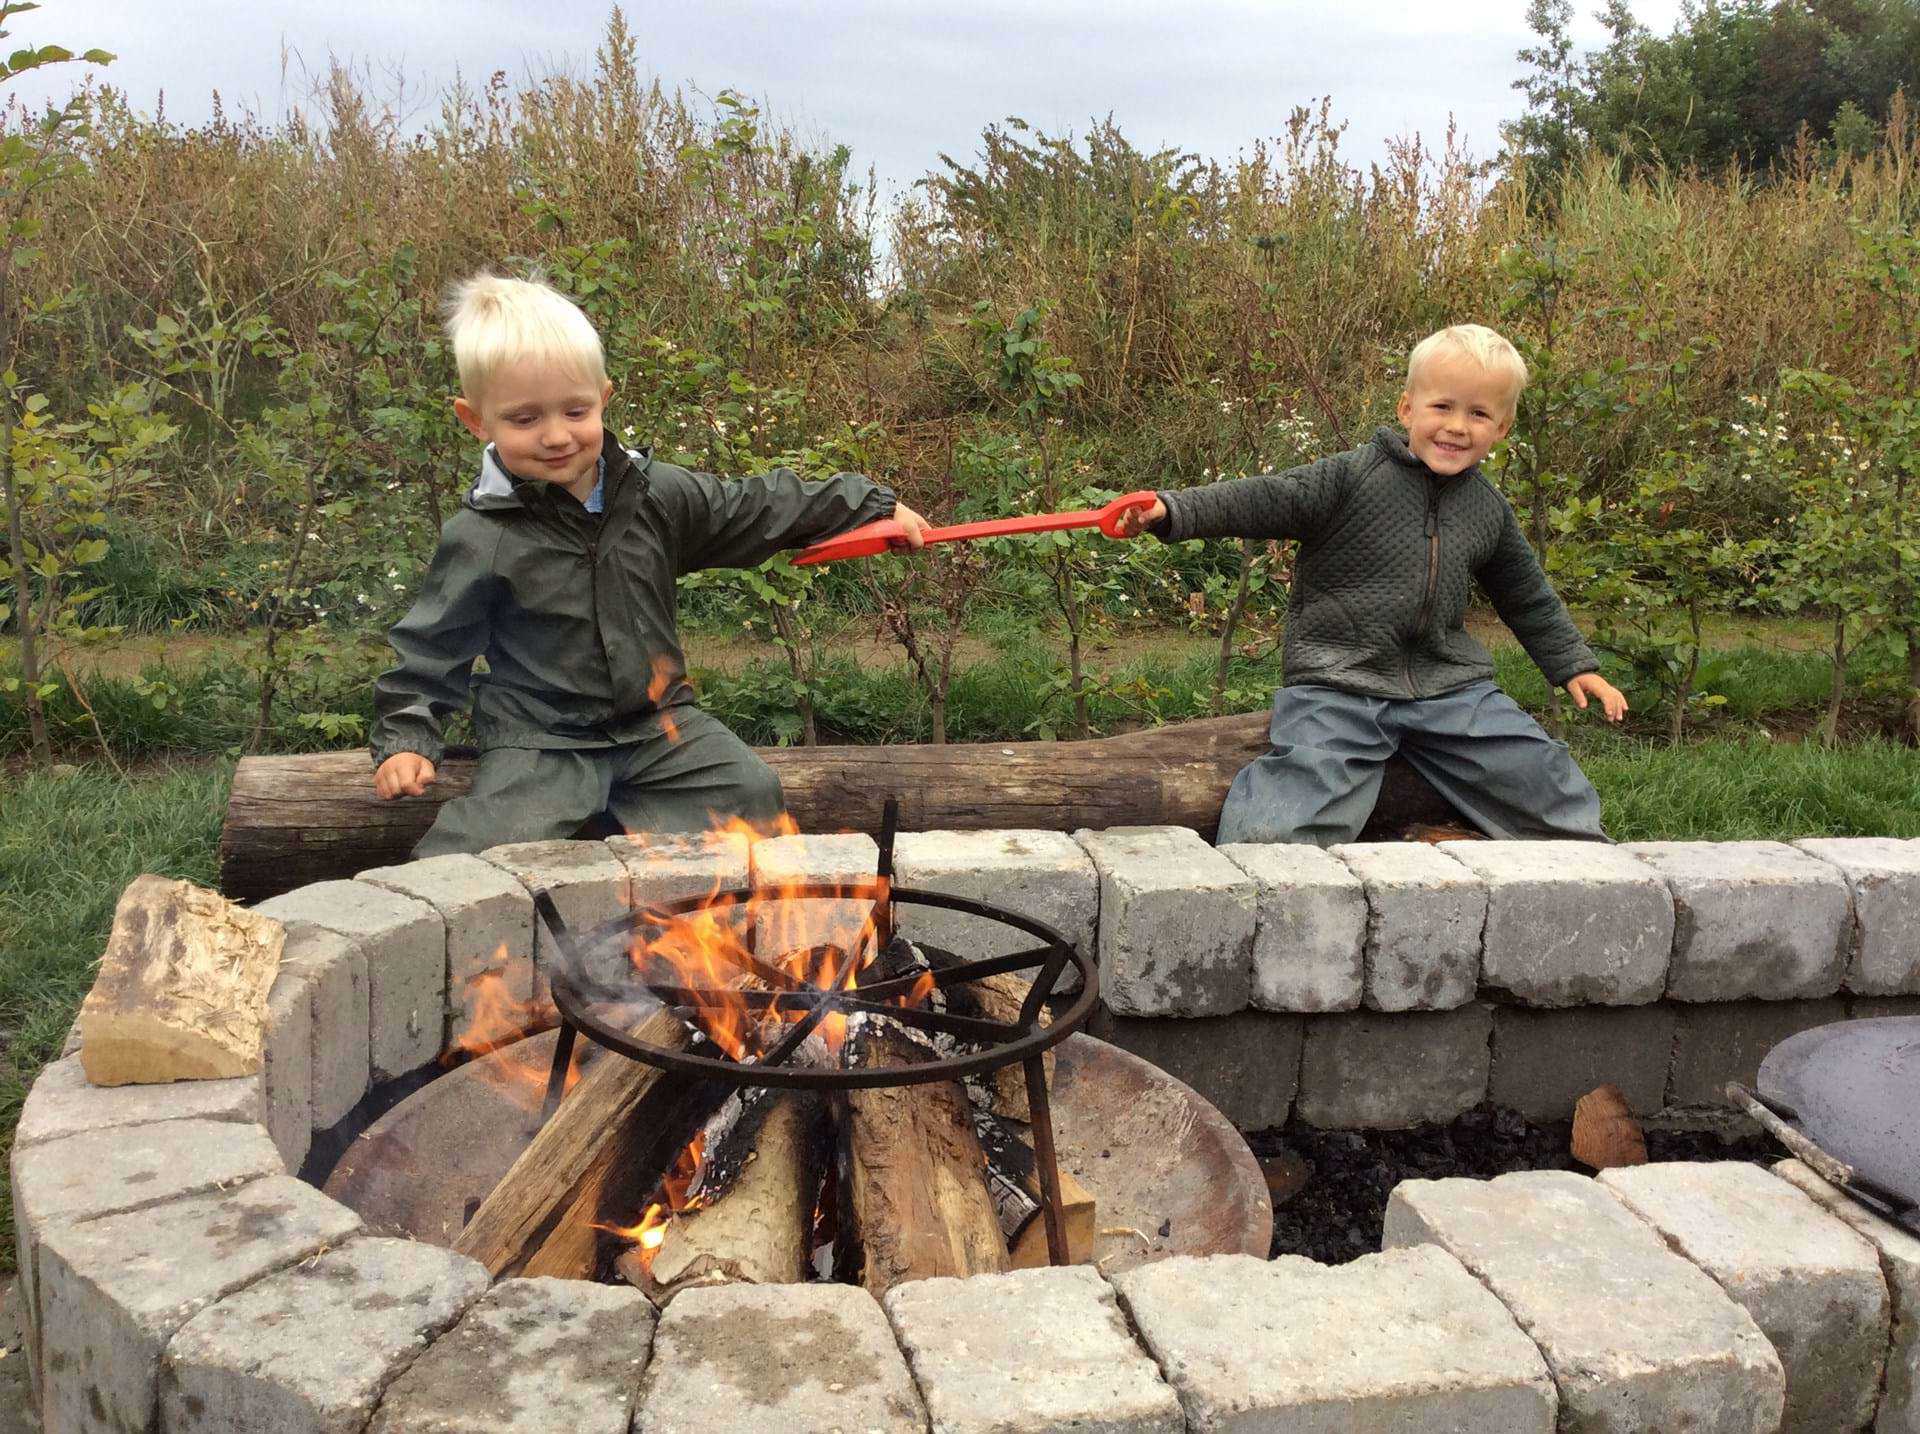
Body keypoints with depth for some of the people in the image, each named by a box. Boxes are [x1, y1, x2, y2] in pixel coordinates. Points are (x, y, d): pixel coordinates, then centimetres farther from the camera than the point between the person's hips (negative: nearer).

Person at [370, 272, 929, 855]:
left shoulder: (654, 493, -2)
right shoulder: (479, 538, -10)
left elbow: (756, 510, 8)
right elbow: (431, 647, -1)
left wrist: (875, 506, 9)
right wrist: (406, 739, -10)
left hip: (654, 720, 4)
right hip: (540, 739, -4)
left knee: (750, 788, -11)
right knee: (480, 850, -23)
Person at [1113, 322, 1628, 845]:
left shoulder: (1490, 510, 10)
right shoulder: (1351, 478, -7)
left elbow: (1527, 598, 24)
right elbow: (1261, 500, -14)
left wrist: (1574, 666, 27)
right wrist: (1170, 511, -27)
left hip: (1450, 684, 5)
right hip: (1338, 683, -5)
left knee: (1543, 774, 6)